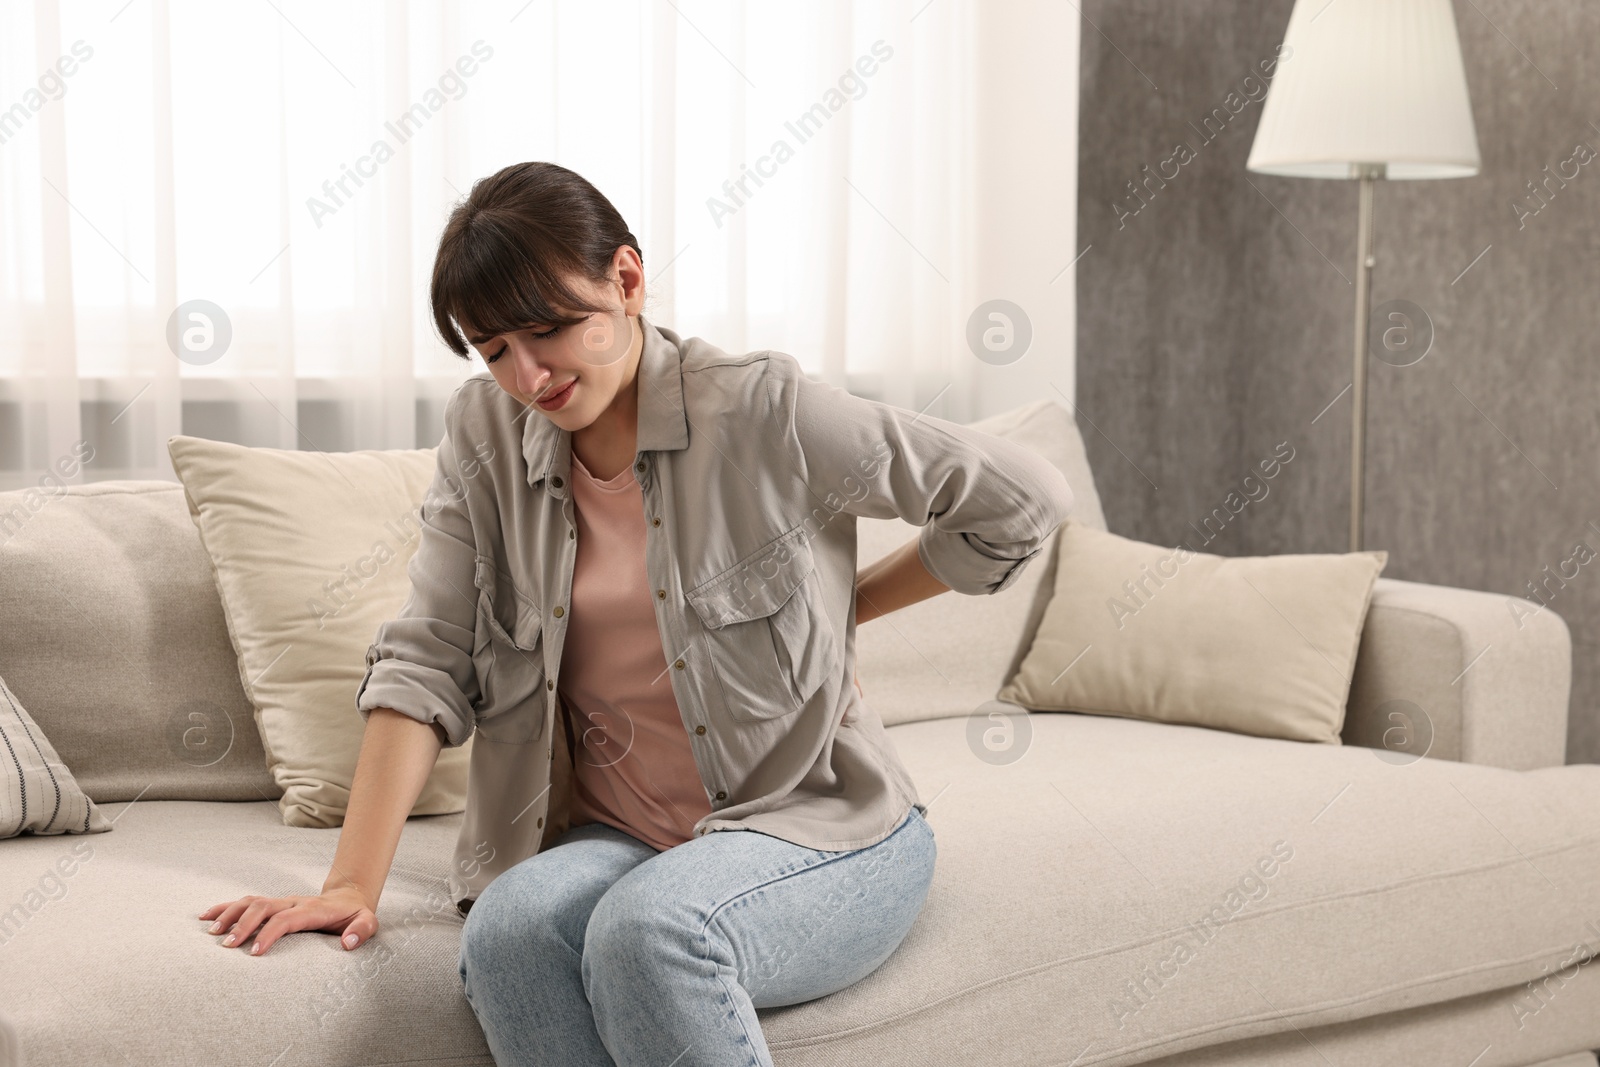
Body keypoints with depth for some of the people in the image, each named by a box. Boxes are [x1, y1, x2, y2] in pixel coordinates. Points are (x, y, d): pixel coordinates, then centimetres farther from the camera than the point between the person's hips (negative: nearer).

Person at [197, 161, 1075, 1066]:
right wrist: (355, 882, -10)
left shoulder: (759, 412, -9)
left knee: (648, 929, -35)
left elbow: (1024, 501, -4)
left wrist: (851, 605, 4)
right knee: (507, 930, -31)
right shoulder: (486, 433, 5)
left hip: (819, 826, -3)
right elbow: (427, 660, 0)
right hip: (616, 838, 4)